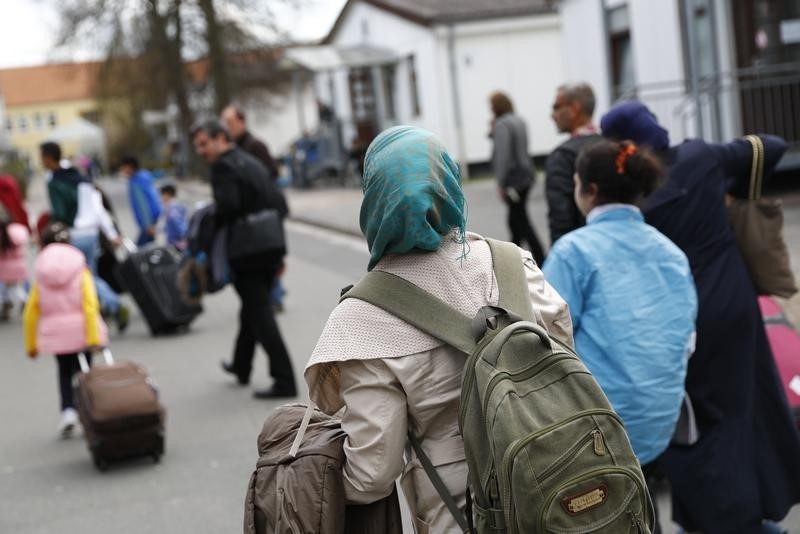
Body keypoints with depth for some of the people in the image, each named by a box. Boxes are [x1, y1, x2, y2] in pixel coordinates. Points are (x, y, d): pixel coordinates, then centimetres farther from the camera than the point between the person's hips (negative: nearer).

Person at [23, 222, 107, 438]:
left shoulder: (40, 275, 4)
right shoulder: (80, 270, -1)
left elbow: (30, 313, 2)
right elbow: (90, 305, -13)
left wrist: (31, 344, 10)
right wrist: (94, 337, -15)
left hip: (55, 332, 1)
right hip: (82, 330, -1)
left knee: (65, 373, 18)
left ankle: (68, 410, -1)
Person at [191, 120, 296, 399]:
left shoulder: (223, 167, -11)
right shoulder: (251, 162, 15)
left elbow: (228, 206, -28)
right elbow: (280, 204, 14)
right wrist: (278, 252, 17)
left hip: (247, 252, -9)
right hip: (270, 248, 9)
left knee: (259, 313, -6)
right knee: (253, 308, 22)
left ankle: (284, 380, -9)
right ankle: (241, 366, 38)